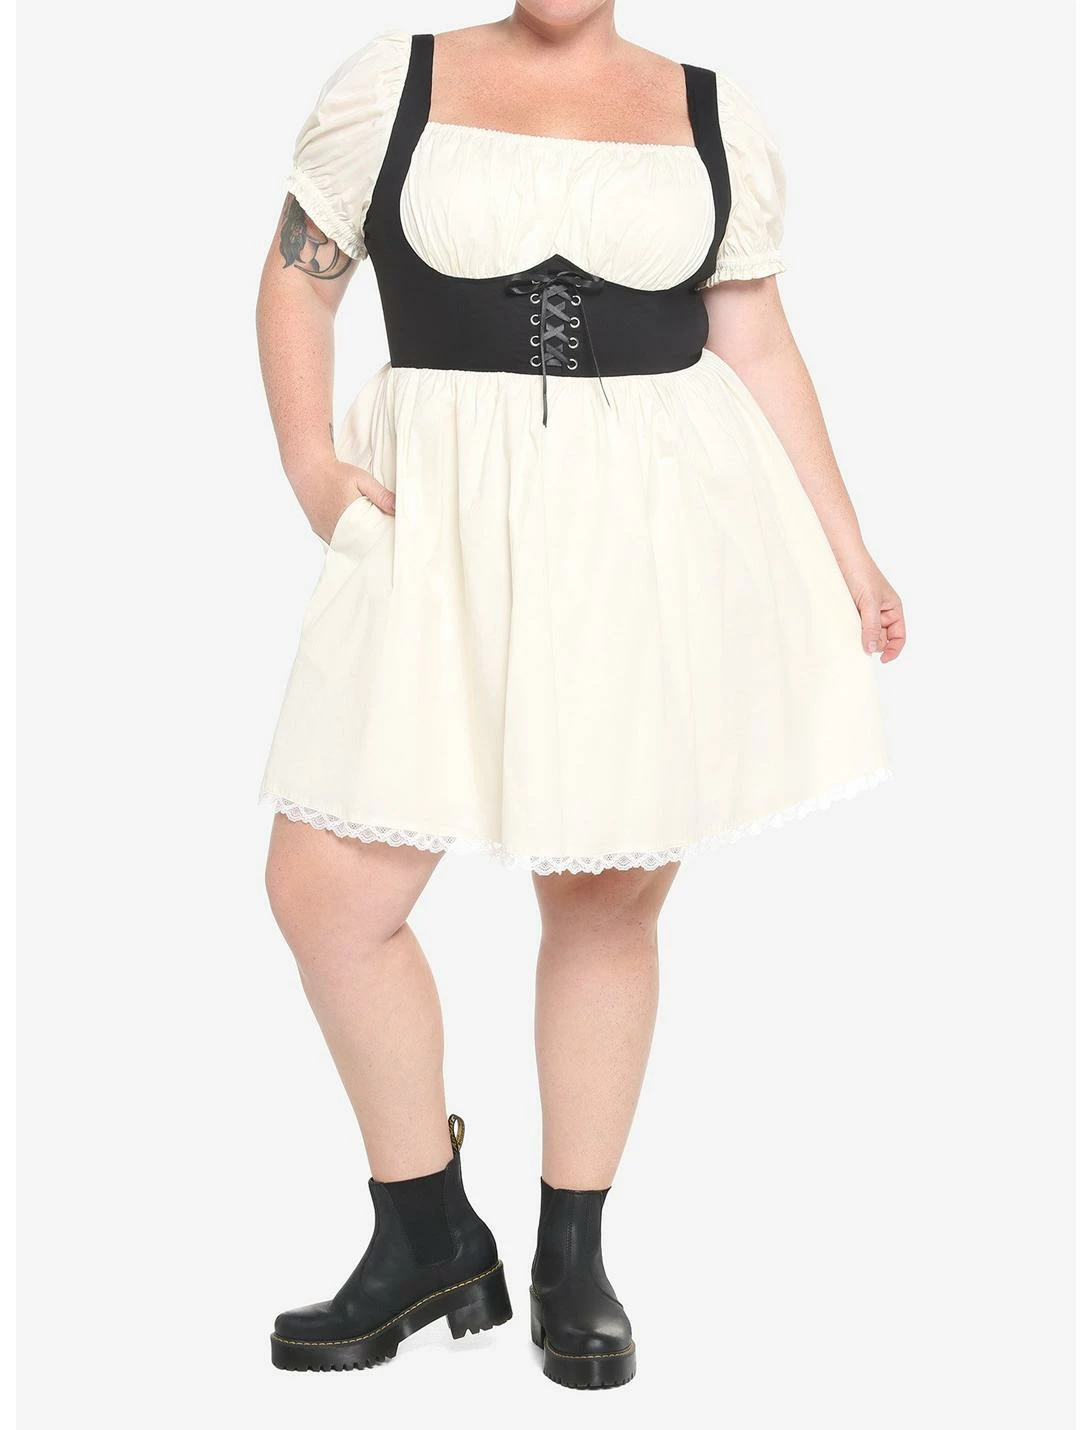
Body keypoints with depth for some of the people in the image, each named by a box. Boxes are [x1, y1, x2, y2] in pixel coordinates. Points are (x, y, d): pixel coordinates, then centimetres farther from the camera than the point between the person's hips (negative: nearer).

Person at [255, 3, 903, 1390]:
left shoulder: (714, 119, 9)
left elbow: (758, 346, 12)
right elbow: (297, 278, 11)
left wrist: (843, 546, 11)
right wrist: (307, 455, -4)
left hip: (657, 529, 0)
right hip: (443, 525, 0)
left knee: (606, 895, 4)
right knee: (322, 883, -4)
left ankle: (573, 1260, 23)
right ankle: (430, 1239, 17)